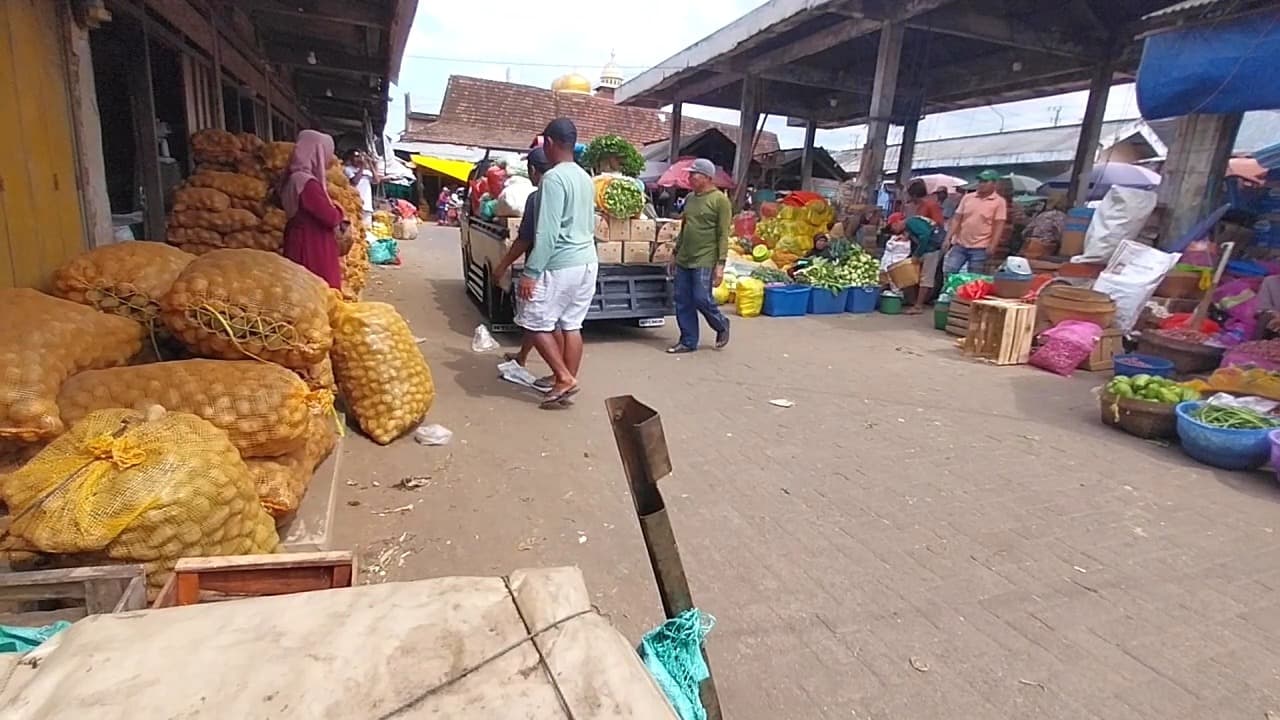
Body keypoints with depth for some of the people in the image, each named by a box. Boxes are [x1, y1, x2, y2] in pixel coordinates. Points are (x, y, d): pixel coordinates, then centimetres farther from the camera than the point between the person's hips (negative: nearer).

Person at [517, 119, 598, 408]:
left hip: (560, 264, -9)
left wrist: (531, 272, -18)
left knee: (534, 322, 3)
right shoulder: (585, 178, 13)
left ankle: (564, 378, 2)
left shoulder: (553, 178, -14)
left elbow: (547, 232, -20)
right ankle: (567, 381, 18)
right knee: (572, 325, 12)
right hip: (587, 261, 9)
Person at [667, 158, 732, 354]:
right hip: (683, 261, 7)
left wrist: (720, 264, -15)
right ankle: (688, 342, 16)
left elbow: (723, 235, -10)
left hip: (704, 262, -7)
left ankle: (722, 326, 22)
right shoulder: (689, 198, 13)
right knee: (683, 302, 5)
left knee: (701, 299, -6)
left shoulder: (720, 200, -7)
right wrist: (676, 254, 19)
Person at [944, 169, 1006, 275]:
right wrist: (948, 238, -1)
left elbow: (999, 226, -6)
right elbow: (956, 219, 7)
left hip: (980, 248, -3)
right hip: (960, 244, 3)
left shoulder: (999, 202, -3)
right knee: (948, 272, -3)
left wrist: (992, 246, -14)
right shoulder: (967, 197, 7)